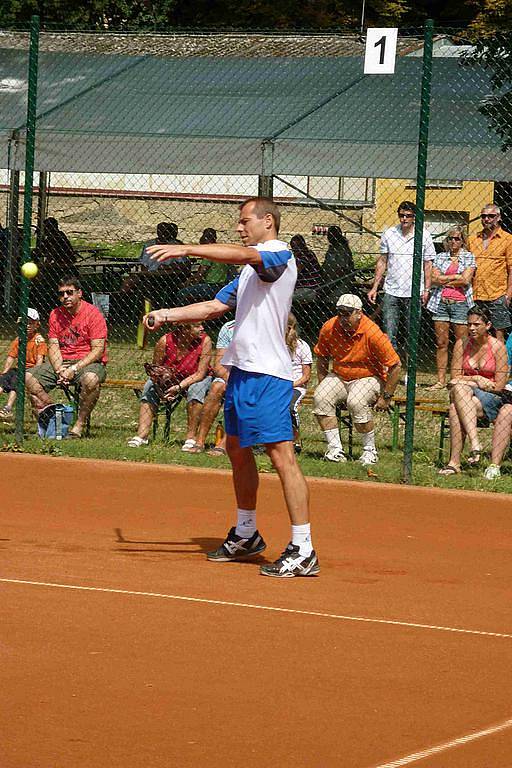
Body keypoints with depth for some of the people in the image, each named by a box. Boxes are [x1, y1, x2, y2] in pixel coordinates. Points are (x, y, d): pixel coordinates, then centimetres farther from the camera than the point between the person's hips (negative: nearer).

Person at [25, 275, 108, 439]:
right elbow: (53, 346, 5)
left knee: (90, 379, -40)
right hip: (61, 363, 5)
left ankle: (79, 425, -28)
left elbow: (98, 350, -14)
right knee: (28, 377, -14)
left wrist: (74, 369, -22)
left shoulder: (93, 313, -8)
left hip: (88, 363, -5)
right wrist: (59, 370, -14)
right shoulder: (55, 314, 9)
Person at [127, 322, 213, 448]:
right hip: (169, 380, 2)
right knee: (150, 387, -21)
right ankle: (142, 435, -24)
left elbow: (200, 374, -21)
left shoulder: (205, 341, -22)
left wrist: (179, 387, -33)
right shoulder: (165, 342, -20)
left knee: (196, 390, -34)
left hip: (196, 379, -2)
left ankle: (191, 437, -27)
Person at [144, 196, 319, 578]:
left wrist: (186, 249, -33)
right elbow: (213, 307, 23)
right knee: (238, 449, 19)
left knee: (282, 455, -14)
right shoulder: (249, 270, 22)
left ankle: (303, 551, -16)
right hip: (241, 370, 11)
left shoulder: (279, 253, -7)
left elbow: (241, 254, -26)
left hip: (267, 374, -11)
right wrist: (166, 315, 11)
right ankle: (246, 535, 34)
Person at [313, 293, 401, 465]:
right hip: (339, 378, 5)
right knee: (320, 397, -23)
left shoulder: (372, 333, -22)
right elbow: (322, 358, 12)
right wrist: (323, 384, 3)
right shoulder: (329, 328, -8)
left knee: (356, 402, -34)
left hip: (369, 378, -5)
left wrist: (386, 397, -14)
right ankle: (335, 450, -18)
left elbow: (395, 366, -16)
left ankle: (370, 451, -15)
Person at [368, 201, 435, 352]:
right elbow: (382, 261, 11)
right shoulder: (389, 234, 5)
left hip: (414, 294, -1)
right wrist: (374, 287, 7)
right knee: (389, 333, -4)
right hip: (391, 292, 1)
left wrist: (426, 289, -3)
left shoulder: (424, 236, 1)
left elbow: (428, 264, 5)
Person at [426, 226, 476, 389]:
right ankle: (441, 380, 4)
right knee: (441, 343, 2)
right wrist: (455, 277, -2)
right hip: (441, 302, 3)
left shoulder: (469, 257, 7)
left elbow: (465, 280, -7)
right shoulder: (440, 257, 13)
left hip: (460, 303, -2)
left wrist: (444, 280, -2)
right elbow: (434, 279, 1)